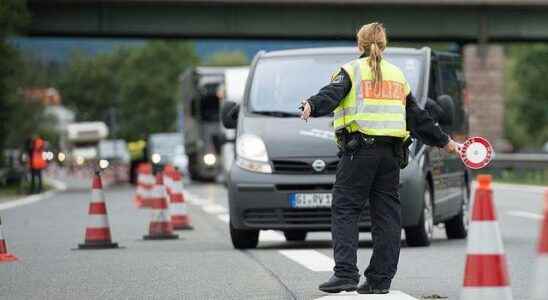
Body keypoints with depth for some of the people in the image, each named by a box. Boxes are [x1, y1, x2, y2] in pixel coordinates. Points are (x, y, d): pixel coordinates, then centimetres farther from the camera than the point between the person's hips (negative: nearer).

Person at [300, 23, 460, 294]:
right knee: (387, 214, 7)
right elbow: (418, 117, 25)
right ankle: (380, 279, 6)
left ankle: (345, 273, -17)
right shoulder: (397, 75, 21)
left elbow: (332, 95, -15)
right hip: (392, 152, 5)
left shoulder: (351, 71, 6)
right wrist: (443, 141, 34)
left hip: (359, 149, -5)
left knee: (345, 210, -4)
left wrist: (312, 106, -33)